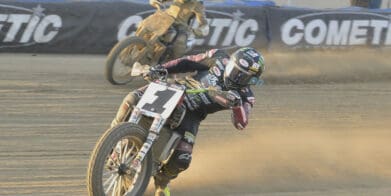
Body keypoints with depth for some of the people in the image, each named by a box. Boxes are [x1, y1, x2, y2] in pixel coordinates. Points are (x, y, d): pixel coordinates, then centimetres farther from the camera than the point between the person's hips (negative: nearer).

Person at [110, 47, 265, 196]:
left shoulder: (244, 96, -10)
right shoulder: (219, 58, -6)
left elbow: (241, 124, -21)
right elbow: (188, 62, 3)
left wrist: (237, 104, -42)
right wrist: (161, 68, -7)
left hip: (191, 115, -1)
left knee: (181, 160, -20)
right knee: (132, 100, -21)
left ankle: (162, 181, 17)